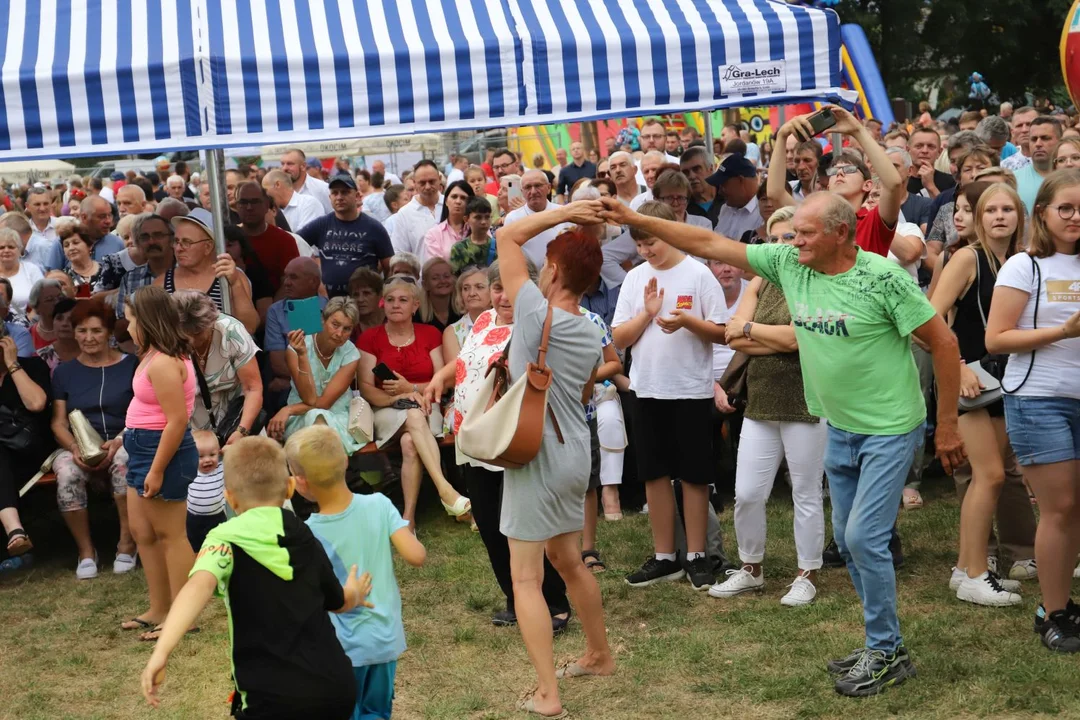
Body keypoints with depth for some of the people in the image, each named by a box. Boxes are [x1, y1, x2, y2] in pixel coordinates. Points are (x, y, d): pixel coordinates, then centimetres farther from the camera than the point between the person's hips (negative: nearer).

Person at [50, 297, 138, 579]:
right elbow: (59, 422, 9)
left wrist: (119, 441, -18)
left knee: (124, 463, -38)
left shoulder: (131, 365, 7)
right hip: (77, 448, 2)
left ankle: (127, 545, -22)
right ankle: (85, 550, -16)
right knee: (67, 474, -33)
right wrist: (74, 448, -13)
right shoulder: (64, 371, 14)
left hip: (122, 444, -2)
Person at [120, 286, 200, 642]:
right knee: (142, 532, 17)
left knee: (170, 535, -2)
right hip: (144, 450, 11)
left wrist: (157, 469, -24)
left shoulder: (162, 363, -23)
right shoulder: (155, 356, 11)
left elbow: (178, 420, -26)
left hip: (163, 451, -11)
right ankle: (159, 610, 26)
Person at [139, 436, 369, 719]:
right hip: (336, 687, 5)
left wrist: (161, 653, -36)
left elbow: (200, 584, -27)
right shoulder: (306, 539, 9)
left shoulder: (228, 539, -6)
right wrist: (355, 594, 47)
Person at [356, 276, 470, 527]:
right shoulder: (370, 338, 7)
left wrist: (410, 388, -14)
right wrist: (399, 399, -20)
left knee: (410, 442, -33)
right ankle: (445, 489, -46)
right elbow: (366, 388, -2)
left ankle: (409, 516, -37)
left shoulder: (431, 335, 10)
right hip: (388, 412, -1)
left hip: (426, 408, 1)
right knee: (414, 416, -36)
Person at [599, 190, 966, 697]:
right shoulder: (788, 263, -4)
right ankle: (882, 644, 26)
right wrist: (634, 220, -6)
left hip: (889, 430, -7)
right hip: (838, 427, 7)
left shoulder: (884, 278, -19)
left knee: (863, 538, -10)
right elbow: (708, 245, -1)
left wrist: (947, 427, -10)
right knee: (848, 540, 12)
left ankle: (887, 654, 7)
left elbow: (943, 343, -13)